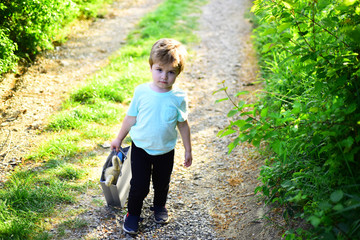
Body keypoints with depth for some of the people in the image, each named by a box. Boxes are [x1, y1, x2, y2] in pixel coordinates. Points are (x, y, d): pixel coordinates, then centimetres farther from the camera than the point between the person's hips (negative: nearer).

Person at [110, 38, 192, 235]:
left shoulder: (179, 98, -14)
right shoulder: (141, 91, -14)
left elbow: (183, 124, -1)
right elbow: (130, 117, -1)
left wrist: (188, 150, 5)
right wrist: (119, 139, 9)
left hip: (165, 150, 1)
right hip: (141, 148, -1)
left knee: (162, 183, 19)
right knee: (139, 185, 4)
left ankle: (159, 206, 49)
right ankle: (133, 213, 30)